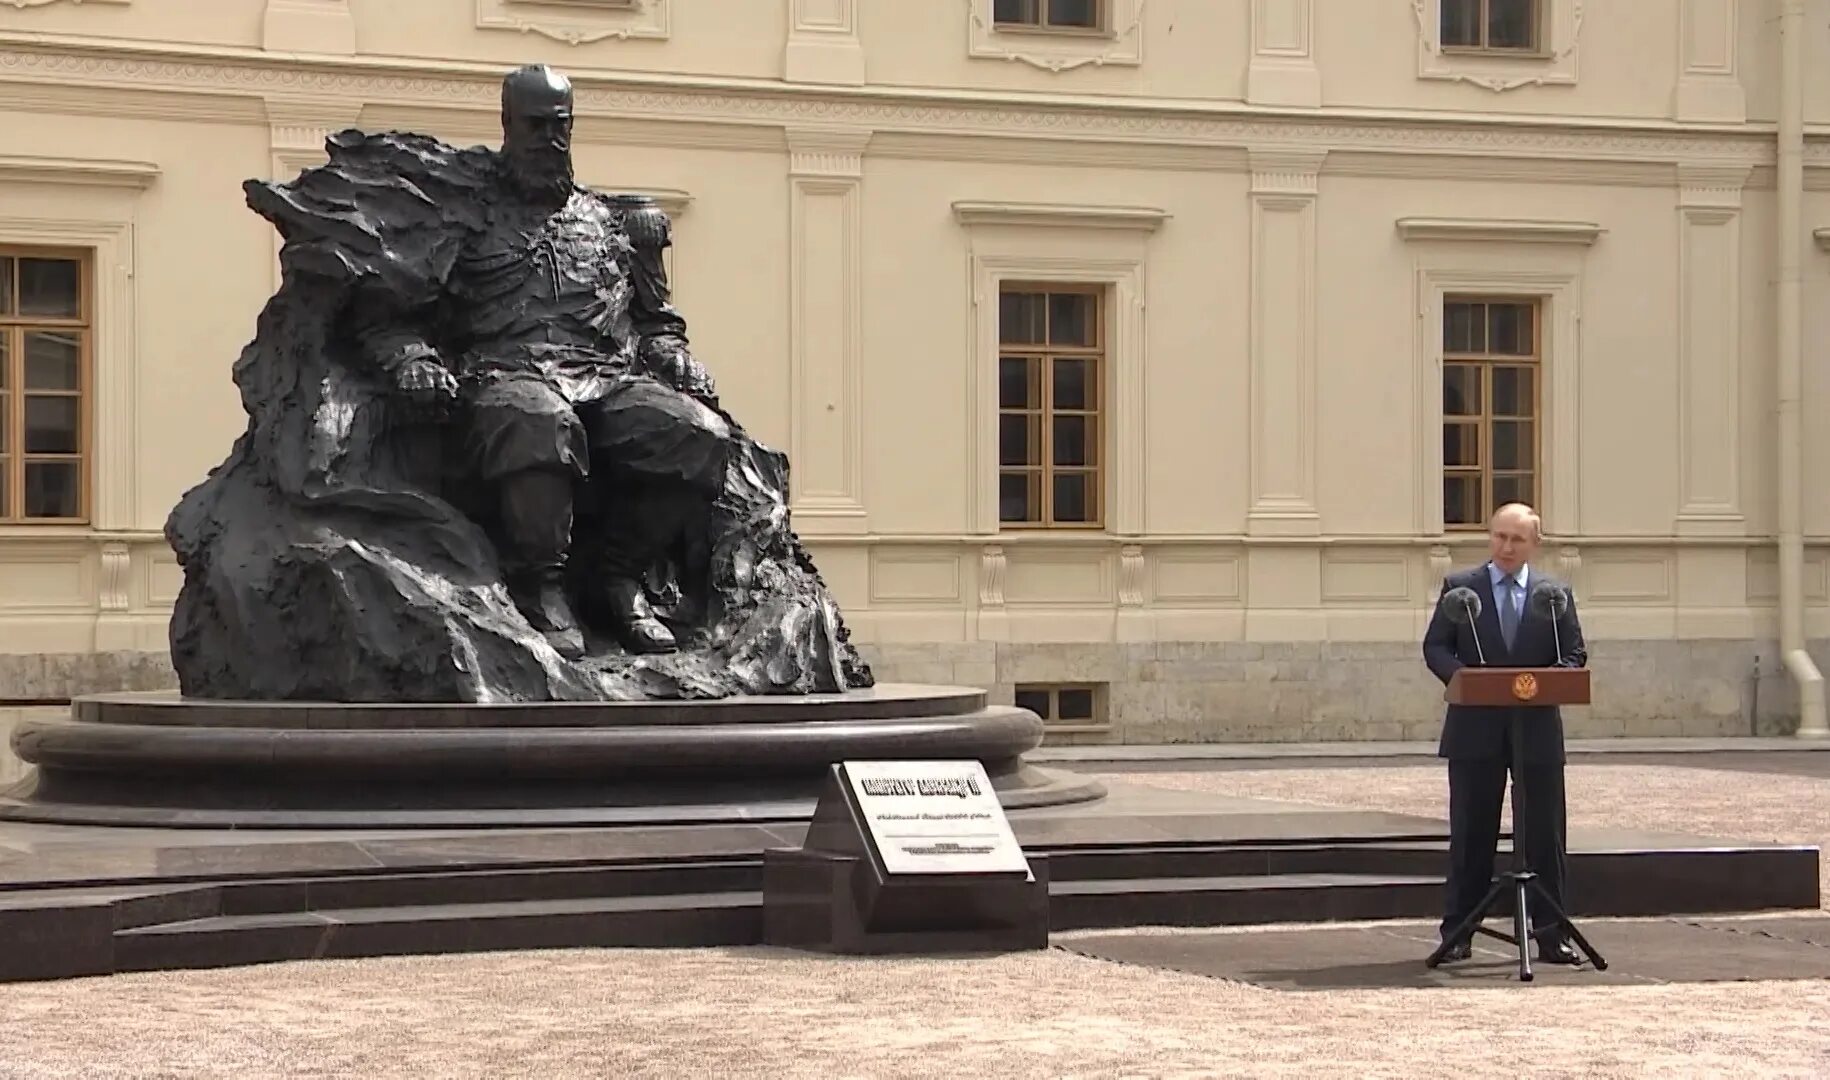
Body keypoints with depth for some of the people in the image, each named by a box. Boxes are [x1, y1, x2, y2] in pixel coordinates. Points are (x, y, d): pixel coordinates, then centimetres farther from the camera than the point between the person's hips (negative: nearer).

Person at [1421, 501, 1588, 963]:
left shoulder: (1555, 593, 7)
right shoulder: (1459, 587, 5)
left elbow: (1574, 654, 7)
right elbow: (1435, 647, 3)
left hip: (1537, 729, 1)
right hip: (1476, 728, -1)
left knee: (1545, 834, 2)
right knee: (1471, 834, 4)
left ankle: (1551, 935, 9)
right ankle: (1457, 933, 9)